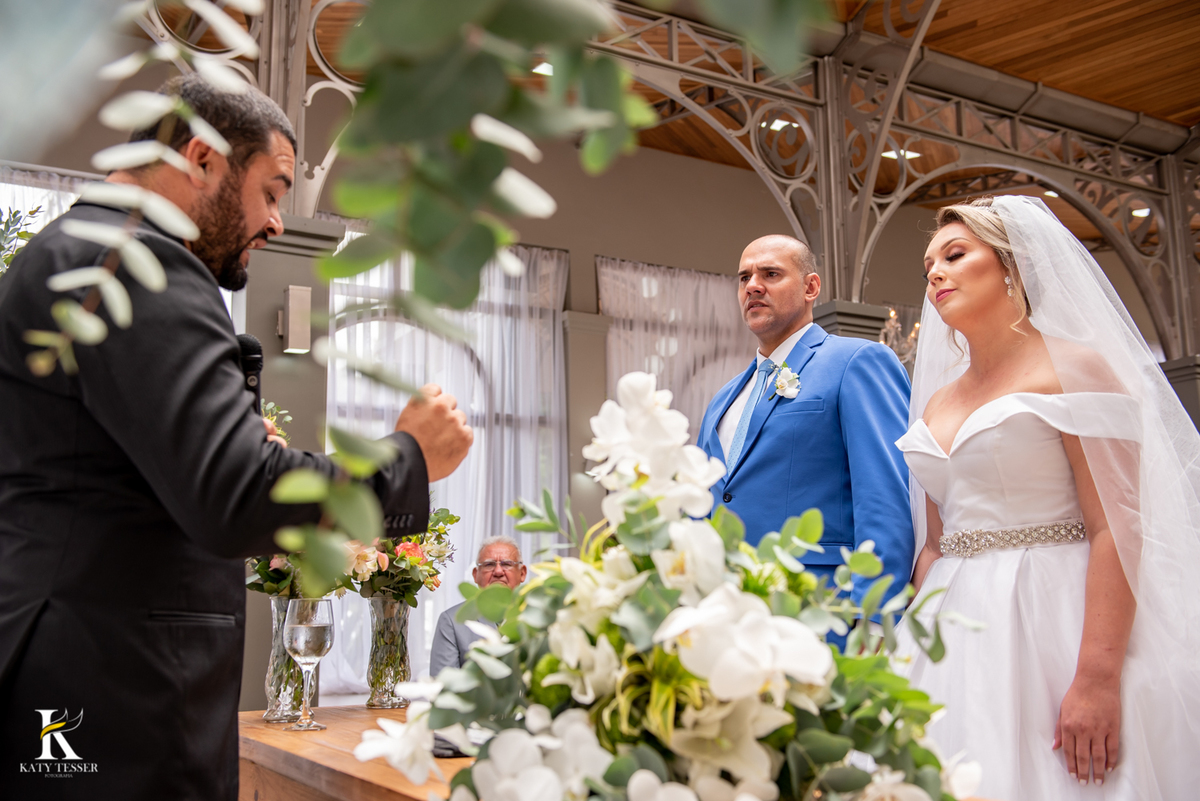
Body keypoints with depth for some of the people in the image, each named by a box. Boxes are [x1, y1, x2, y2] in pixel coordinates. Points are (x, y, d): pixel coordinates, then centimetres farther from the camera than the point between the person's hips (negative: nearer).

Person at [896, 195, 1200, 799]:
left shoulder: (1075, 366, -4)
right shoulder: (937, 401, 15)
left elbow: (1118, 529, -13)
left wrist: (1097, 678, -21)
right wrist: (914, 647, 8)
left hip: (1050, 626, -6)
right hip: (957, 633, 6)